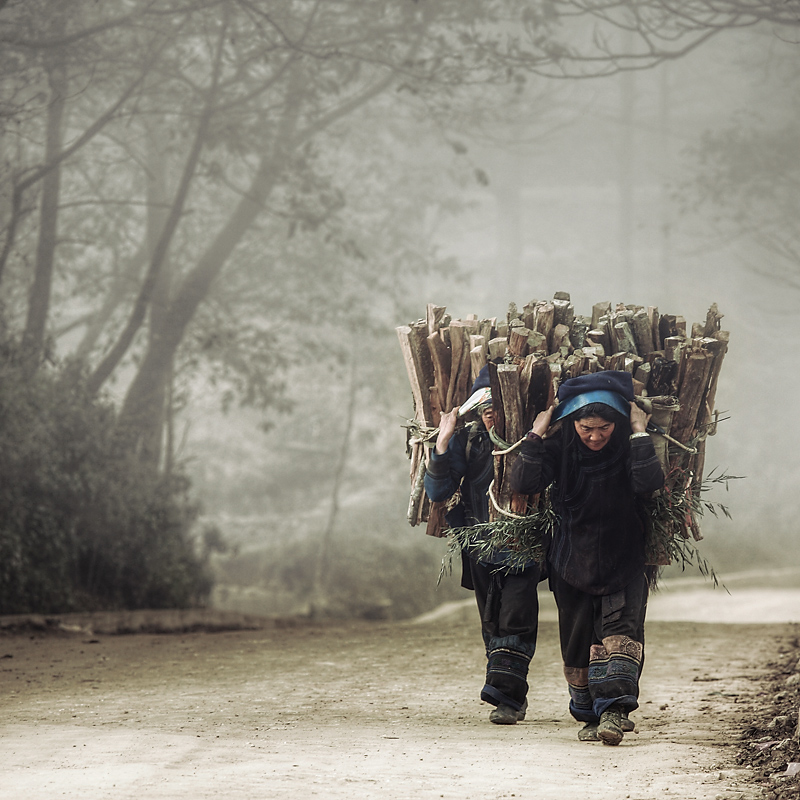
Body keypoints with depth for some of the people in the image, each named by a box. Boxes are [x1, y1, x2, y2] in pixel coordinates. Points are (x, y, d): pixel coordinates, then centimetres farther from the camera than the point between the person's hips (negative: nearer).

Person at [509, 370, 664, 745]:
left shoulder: (629, 445, -10)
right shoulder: (559, 447, -8)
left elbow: (650, 482, -29)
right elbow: (523, 483, -20)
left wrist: (639, 433, -27)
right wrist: (536, 434, -20)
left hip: (624, 562, -2)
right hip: (572, 562, 2)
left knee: (621, 631, -19)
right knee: (578, 644, 6)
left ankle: (615, 710, -27)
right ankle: (591, 715, 21)